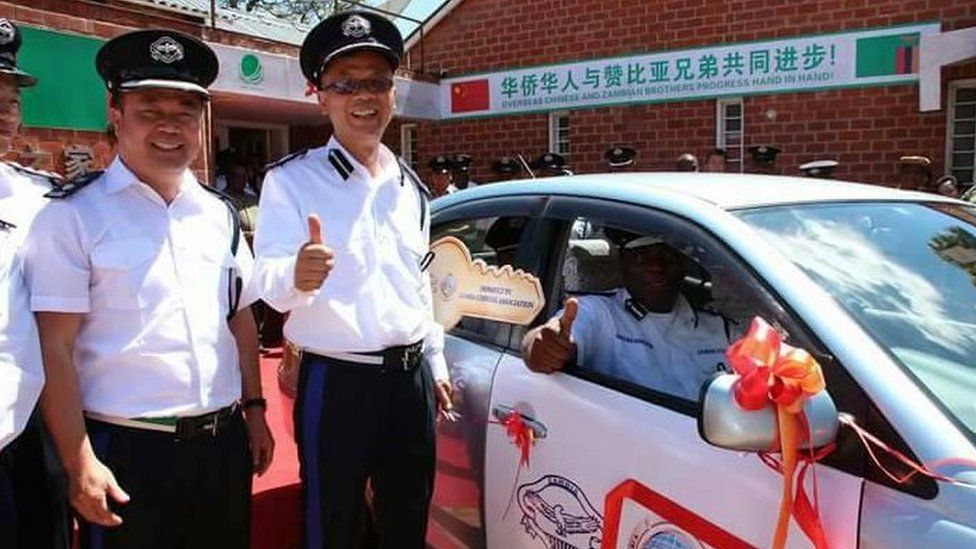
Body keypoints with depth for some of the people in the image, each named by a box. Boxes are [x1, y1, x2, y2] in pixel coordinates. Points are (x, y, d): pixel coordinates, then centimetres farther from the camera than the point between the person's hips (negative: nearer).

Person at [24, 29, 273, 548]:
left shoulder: (220, 214, 8)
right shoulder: (72, 215, -8)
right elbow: (55, 349, -11)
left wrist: (254, 409, 11)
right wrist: (80, 463, -13)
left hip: (224, 443, 5)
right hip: (127, 451, -5)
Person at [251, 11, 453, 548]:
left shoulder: (411, 186, 10)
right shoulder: (291, 179, -7)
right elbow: (268, 281, -19)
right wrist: (297, 276, -41)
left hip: (411, 377, 5)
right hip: (335, 382, -5)